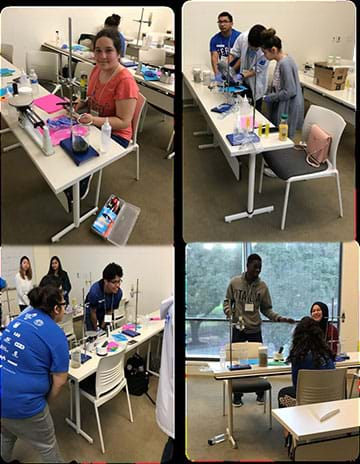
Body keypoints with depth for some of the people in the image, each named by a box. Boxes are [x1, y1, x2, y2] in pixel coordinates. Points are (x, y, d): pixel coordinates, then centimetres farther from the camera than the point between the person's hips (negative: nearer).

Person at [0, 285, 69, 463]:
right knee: (47, 445, 19)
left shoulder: (21, 317, 7)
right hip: (19, 402, -7)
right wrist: (46, 402, 5)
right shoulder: (56, 334, -13)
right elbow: (59, 381, -11)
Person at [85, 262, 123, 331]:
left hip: (106, 312, 3)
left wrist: (103, 326, -8)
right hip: (91, 310, -3)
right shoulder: (95, 291, -38)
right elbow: (93, 312, -23)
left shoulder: (119, 293, -29)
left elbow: (110, 310, -13)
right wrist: (96, 329, -11)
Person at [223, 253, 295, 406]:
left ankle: (260, 393, 25)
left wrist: (280, 318, -11)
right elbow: (227, 301, 4)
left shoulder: (262, 286, -2)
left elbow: (267, 309, 3)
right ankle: (237, 396, 17)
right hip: (238, 329, -1)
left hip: (255, 330, 1)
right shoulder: (235, 282, -6)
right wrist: (230, 313, -16)